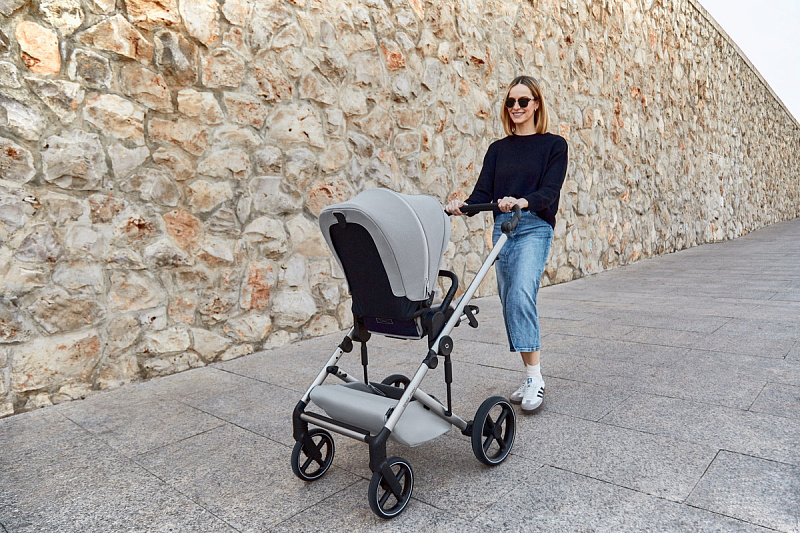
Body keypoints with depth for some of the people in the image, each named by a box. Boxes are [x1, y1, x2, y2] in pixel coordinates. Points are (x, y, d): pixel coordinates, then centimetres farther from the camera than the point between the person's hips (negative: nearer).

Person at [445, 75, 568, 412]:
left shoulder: (553, 145, 3)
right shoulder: (498, 148, 14)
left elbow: (549, 191, -10)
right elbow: (483, 193, 5)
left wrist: (523, 201, -32)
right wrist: (462, 205, -17)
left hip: (535, 227, -5)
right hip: (502, 228, 5)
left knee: (521, 294, -26)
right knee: (511, 302, 5)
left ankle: (535, 377, -19)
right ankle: (530, 379, 17)